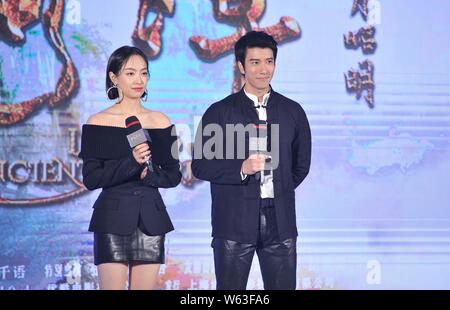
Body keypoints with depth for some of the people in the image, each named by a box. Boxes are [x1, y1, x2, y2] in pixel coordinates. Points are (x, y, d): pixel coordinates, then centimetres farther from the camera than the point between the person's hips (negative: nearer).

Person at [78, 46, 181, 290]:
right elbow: (91, 179, -5)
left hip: (150, 218, 3)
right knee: (112, 287, -6)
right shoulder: (98, 123, 0)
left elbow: (174, 175, 10)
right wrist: (131, 162, -17)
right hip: (112, 217, -3)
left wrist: (149, 174, -10)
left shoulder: (160, 122, 8)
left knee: (145, 287, 3)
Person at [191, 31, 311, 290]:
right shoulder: (219, 112, 1)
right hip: (234, 221, -2)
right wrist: (242, 169, -15)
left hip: (280, 220, 2)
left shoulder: (293, 111, 10)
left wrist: (279, 191, 13)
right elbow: (200, 165, -3)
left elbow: (301, 164, 19)